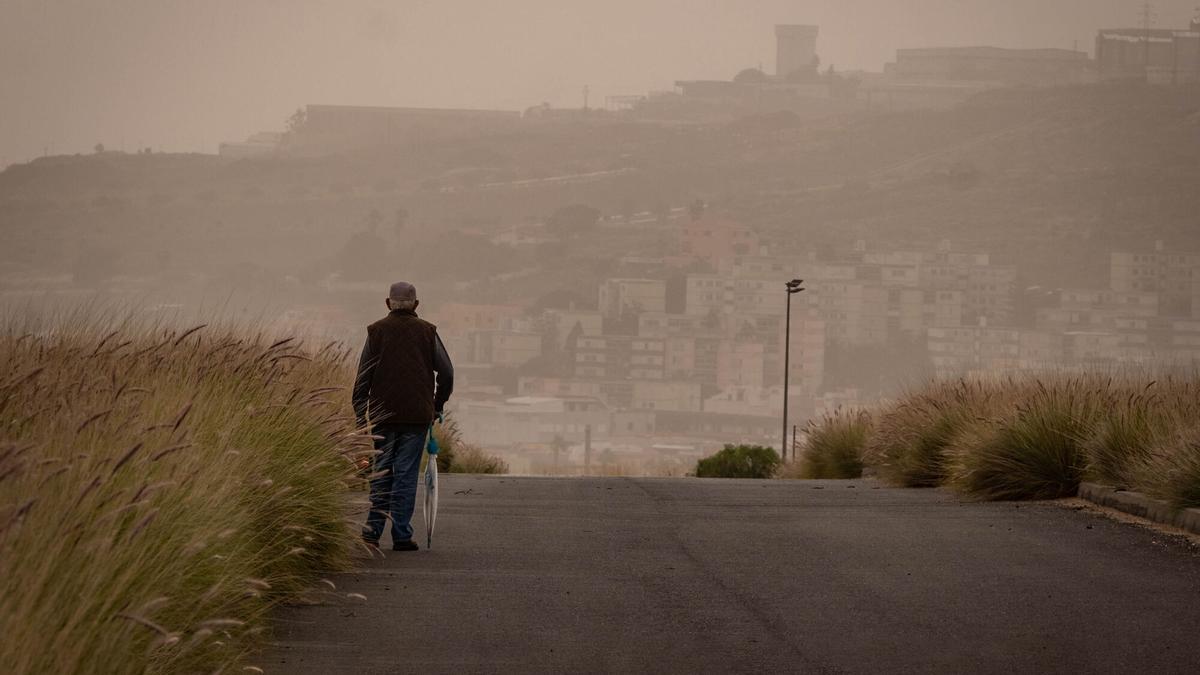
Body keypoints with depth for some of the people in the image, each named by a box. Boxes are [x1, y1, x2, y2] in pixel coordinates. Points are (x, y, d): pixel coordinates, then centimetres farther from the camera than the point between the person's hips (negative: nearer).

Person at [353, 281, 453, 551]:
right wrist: (438, 405, 17)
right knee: (406, 473, 1)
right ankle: (401, 536, -1)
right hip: (417, 415, -1)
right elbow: (446, 372, 4)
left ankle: (373, 529, 1)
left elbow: (362, 378, 2)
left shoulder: (377, 331, 3)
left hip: (383, 415, 1)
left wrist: (360, 417, 8)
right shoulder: (427, 332, 3)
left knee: (381, 471, 11)